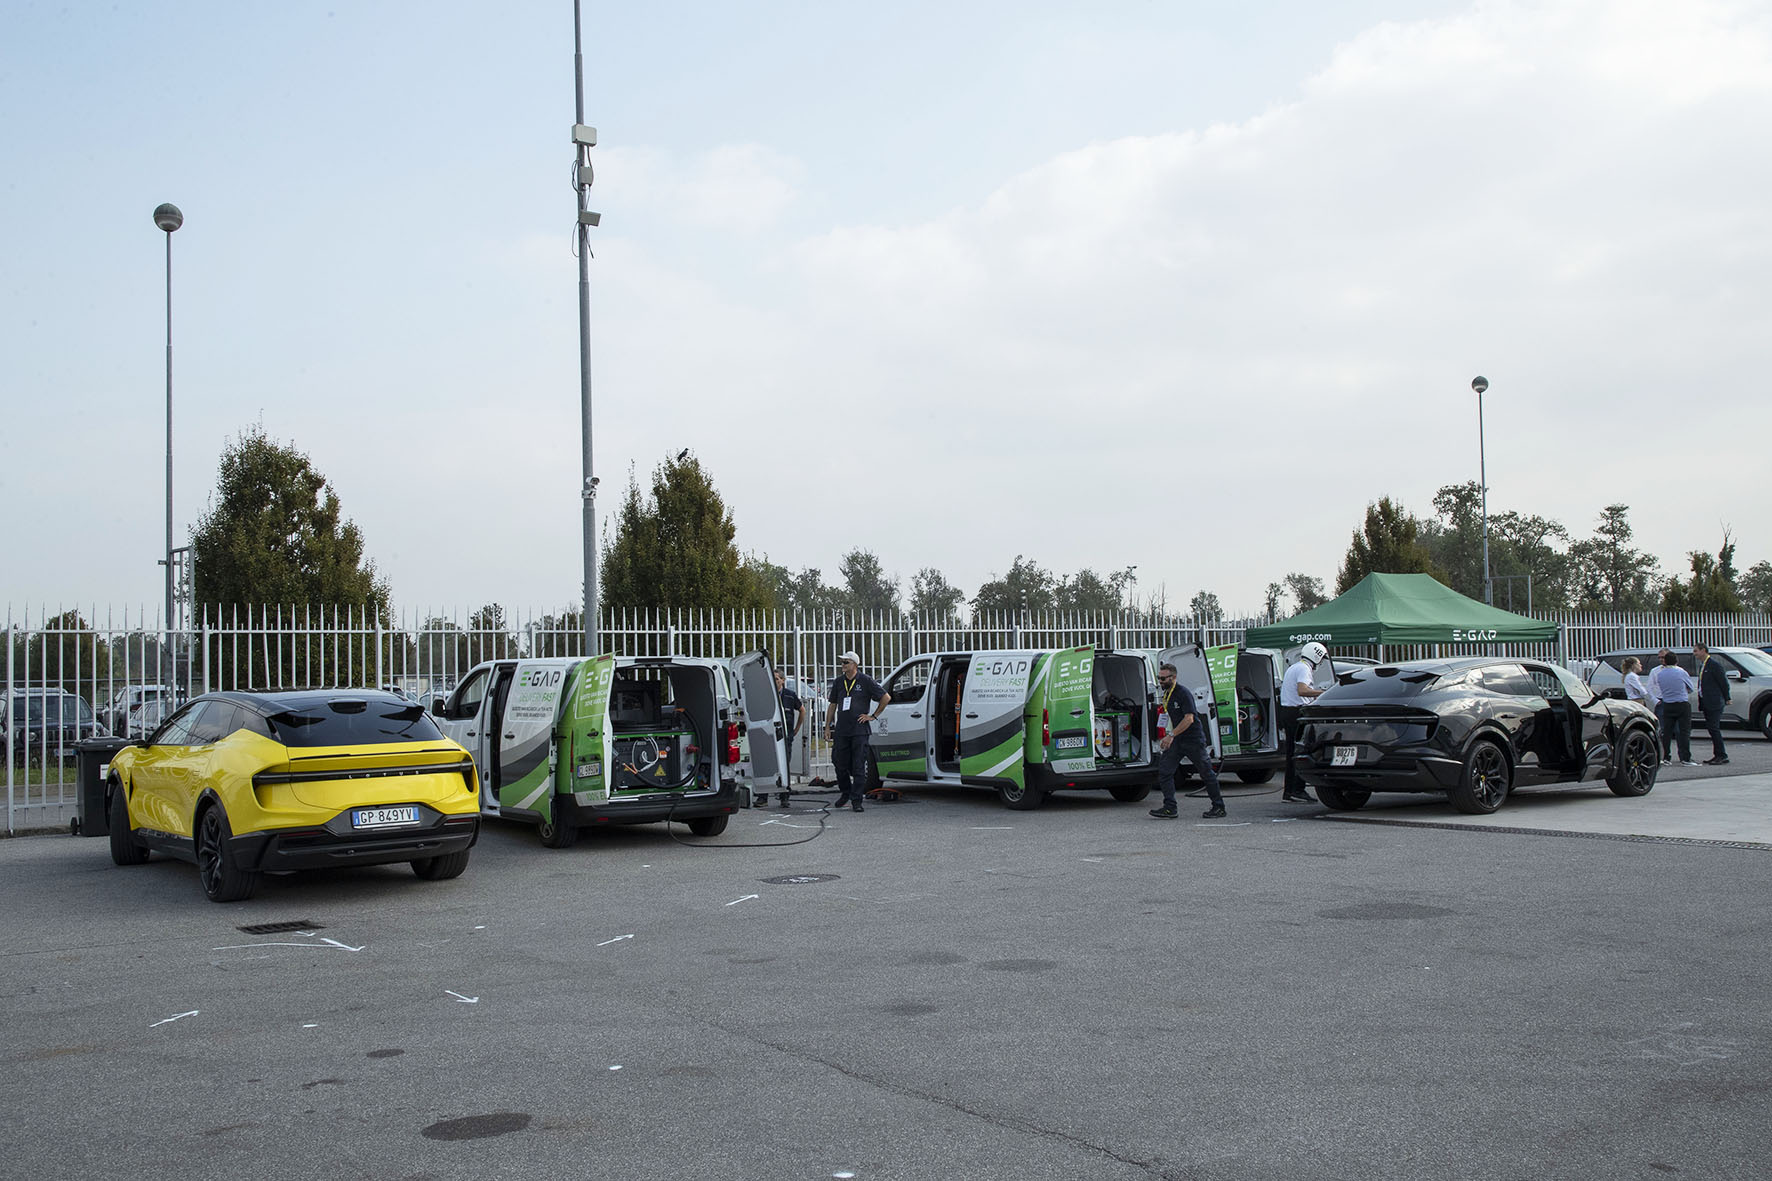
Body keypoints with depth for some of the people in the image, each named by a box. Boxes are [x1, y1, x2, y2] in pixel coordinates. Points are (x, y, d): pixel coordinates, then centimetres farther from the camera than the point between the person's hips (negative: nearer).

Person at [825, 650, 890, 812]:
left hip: (859, 730, -4)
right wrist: (827, 726, 13)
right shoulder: (838, 682, 11)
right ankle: (845, 793, 29)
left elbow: (886, 697, -1)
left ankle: (856, 800, 1)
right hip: (841, 730, 4)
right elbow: (833, 705, 19)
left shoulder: (866, 681, -3)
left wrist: (873, 716, -2)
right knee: (840, 763, 8)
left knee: (859, 767, -3)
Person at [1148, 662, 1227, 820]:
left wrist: (1171, 735, -25)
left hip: (1194, 739, -8)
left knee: (1207, 774, 3)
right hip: (1177, 740, 8)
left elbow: (1189, 719, -23)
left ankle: (1219, 807, 15)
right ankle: (1169, 808, -4)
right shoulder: (1166, 694, 10)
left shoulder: (1183, 693, -16)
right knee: (1164, 770, -5)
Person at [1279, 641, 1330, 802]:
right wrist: (1324, 693, -28)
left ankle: (1289, 792, 12)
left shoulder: (1293, 668, 22)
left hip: (1285, 710, 10)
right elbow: (1302, 691, -26)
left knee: (1291, 753, 11)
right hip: (1296, 712, -10)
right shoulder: (1304, 669, -10)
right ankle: (1297, 790, -12)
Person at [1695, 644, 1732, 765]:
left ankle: (1722, 755, -7)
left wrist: (1726, 699, -4)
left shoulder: (1715, 665, -12)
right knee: (1712, 729, 11)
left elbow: (1724, 682, -10)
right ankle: (1718, 755, 16)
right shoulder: (1702, 665, 16)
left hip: (1715, 703, -9)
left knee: (1714, 728, -11)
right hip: (1706, 704, 9)